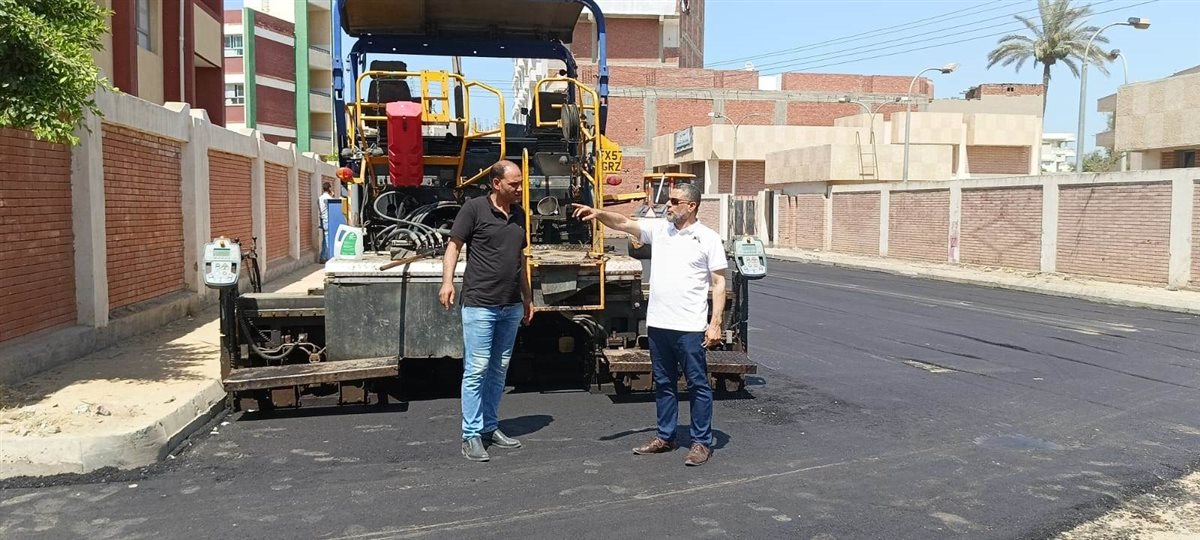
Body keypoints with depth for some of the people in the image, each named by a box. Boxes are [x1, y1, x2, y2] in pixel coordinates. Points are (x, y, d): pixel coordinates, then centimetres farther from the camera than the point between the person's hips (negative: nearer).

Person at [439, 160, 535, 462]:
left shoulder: (519, 214, 13)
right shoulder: (474, 208, -6)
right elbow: (454, 245, -7)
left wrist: (527, 297, 22)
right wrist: (447, 281, -22)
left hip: (511, 306, 7)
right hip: (480, 304, -7)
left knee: (499, 370, 13)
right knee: (476, 370, -4)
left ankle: (490, 427, 23)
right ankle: (471, 435, 3)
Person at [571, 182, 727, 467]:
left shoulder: (708, 238, -4)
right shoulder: (658, 228, 9)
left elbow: (719, 283, -5)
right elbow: (623, 223, 3)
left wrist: (715, 323, -11)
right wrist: (598, 213, -16)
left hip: (690, 327, -5)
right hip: (658, 324, 6)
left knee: (698, 385, 3)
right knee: (663, 384, 15)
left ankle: (702, 442, 13)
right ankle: (665, 437, 27)